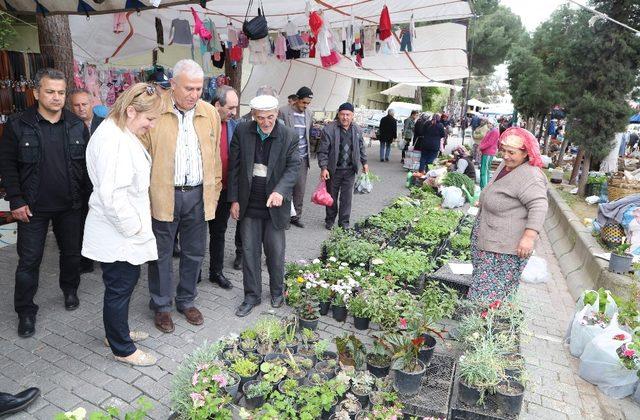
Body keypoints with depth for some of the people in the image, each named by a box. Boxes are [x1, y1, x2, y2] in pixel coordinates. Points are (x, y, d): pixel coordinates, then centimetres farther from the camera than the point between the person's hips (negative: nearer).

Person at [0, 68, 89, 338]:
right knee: (29, 260, 6)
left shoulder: (77, 126, 2)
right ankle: (25, 312, 20)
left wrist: (87, 197, 1)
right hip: (32, 208, -2)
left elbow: (87, 164, 5)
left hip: (70, 205, 2)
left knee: (72, 252, 15)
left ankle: (70, 290, 38)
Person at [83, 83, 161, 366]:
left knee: (127, 281, 22)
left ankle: (118, 332, 42)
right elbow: (112, 195, -29)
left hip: (124, 230, 10)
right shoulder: (113, 141, -24)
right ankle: (122, 349, 25)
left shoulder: (122, 134, 9)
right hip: (117, 234, -10)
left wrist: (138, 222, 15)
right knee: (119, 288, 6)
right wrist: (133, 226, -17)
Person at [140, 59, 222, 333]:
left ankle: (186, 301, 34)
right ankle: (161, 306, 30)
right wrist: (143, 196, -7)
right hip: (163, 195, -3)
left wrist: (214, 190, 9)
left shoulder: (210, 113, 4)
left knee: (195, 253, 14)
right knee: (162, 254, 11)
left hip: (198, 195, 3)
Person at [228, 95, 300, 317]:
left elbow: (293, 167, -10)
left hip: (275, 205, -1)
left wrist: (280, 191, -28)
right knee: (249, 252, 9)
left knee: (276, 252, 10)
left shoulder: (290, 136, -7)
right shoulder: (242, 131, -2)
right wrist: (234, 200, -1)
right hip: (249, 205, 2)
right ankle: (252, 295, 26)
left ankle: (277, 291, 34)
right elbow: (234, 167, 1)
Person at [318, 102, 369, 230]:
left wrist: (364, 162, 16)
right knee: (332, 196, 10)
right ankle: (330, 220, 28)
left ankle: (344, 221, 21)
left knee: (347, 197, 7)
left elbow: (361, 148, 17)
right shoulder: (329, 129, -11)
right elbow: (323, 151, -11)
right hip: (333, 170, -3)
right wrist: (323, 168, -16)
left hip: (350, 170, 3)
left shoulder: (357, 130, 3)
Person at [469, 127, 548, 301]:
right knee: (481, 279, 17)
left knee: (489, 292, -5)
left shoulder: (529, 177, -22)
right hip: (486, 240, 10)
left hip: (505, 248, -10)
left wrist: (529, 237, -34)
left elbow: (539, 206, -29)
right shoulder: (506, 164, 10)